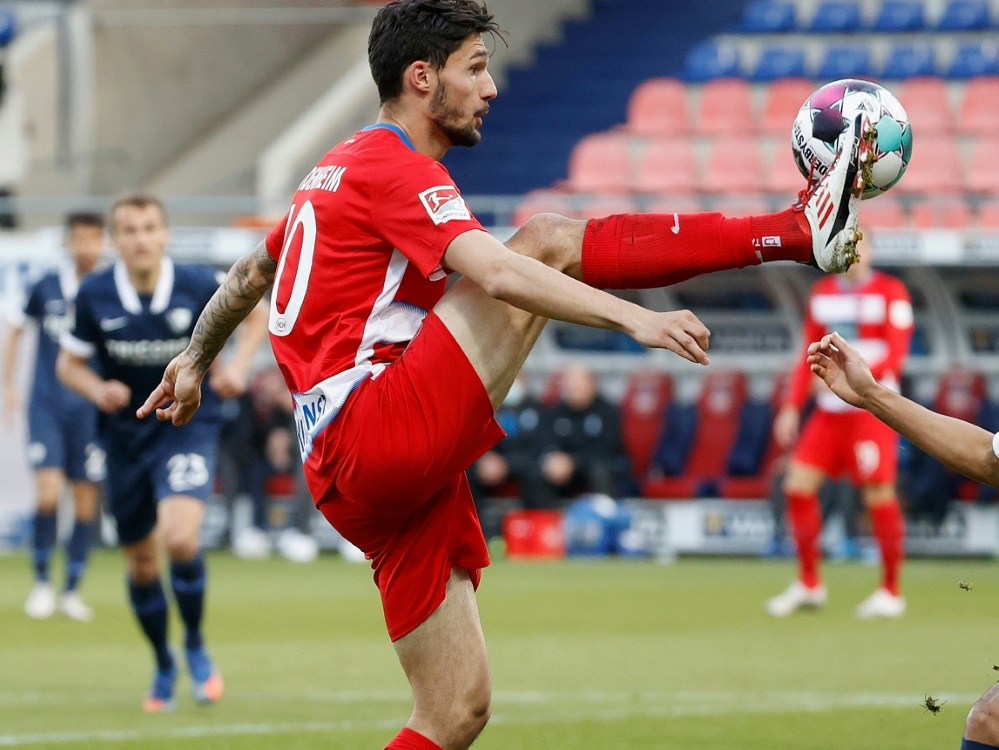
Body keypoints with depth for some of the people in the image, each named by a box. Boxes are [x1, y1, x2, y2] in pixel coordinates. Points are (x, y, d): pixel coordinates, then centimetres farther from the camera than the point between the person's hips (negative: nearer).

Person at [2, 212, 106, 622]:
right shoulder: (46, 288, 0)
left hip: (91, 412, 1)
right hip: (47, 405, -1)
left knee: (86, 503, 2)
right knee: (49, 493, -13)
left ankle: (71, 591, 15)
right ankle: (41, 583, 4)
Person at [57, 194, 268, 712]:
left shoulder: (199, 286, -12)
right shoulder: (94, 295, -10)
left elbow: (259, 313, 6)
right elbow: (69, 364, 2)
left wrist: (238, 364, -10)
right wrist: (99, 390, -19)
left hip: (188, 426, -3)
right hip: (126, 433, 3)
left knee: (179, 537, -26)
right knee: (141, 562, 10)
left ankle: (196, 646, 0)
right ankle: (164, 667, 35)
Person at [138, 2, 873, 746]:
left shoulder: (339, 170, 24)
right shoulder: (396, 168, -7)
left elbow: (249, 276, 39)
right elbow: (496, 273, -24)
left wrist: (196, 361, 56)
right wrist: (634, 319, -33)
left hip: (356, 481, 10)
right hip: (382, 430, -10)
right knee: (550, 240, -15)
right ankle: (801, 230, -19)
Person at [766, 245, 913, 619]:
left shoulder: (890, 293, -4)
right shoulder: (822, 293, 13)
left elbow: (894, 355, -12)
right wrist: (791, 407, 11)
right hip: (829, 412, 6)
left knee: (879, 496, -6)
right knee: (798, 485, -3)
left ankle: (891, 592, 6)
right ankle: (809, 584, 10)